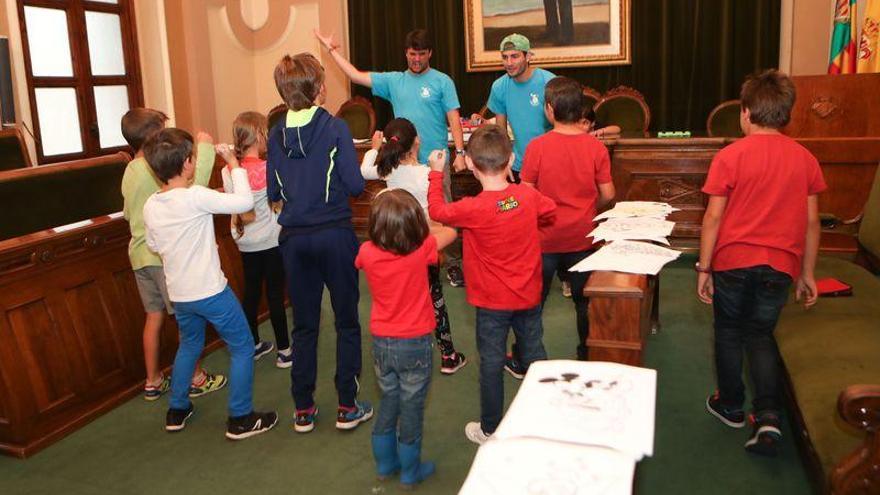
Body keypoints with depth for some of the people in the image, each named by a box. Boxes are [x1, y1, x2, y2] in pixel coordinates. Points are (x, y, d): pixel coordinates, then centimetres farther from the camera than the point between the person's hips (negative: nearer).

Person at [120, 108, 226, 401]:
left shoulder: (130, 170, 11)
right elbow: (194, 184, -31)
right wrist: (204, 147, -21)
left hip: (140, 253, 8)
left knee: (154, 316, 14)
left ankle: (153, 382, 21)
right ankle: (196, 379, 13)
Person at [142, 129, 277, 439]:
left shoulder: (150, 206, 1)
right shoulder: (195, 197, -21)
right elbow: (244, 202, -24)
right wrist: (234, 164, -12)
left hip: (178, 294, 7)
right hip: (210, 291, -7)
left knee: (189, 345, 28)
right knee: (242, 347, 8)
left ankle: (177, 411, 37)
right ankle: (240, 419, 12)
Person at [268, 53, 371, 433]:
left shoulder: (277, 135, 1)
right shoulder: (335, 128, -10)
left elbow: (273, 192, 5)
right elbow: (355, 185, -12)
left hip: (293, 238, 4)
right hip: (334, 234, -3)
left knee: (304, 324, 13)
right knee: (347, 321, 10)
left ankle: (303, 410, 22)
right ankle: (347, 407, 16)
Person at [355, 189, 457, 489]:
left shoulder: (368, 252, -13)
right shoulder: (421, 250, -19)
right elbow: (450, 232, -1)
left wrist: (385, 230, 9)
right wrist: (421, 229, 10)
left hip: (382, 343, 3)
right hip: (414, 343, -3)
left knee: (389, 402, 22)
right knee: (411, 408, 12)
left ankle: (384, 463, 35)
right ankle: (410, 471, 26)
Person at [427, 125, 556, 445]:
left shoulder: (474, 209, -24)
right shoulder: (529, 196, -11)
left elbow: (437, 211, -6)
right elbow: (550, 211, 12)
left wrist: (436, 173, 5)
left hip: (492, 302, -4)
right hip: (529, 296, 4)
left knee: (491, 363, 9)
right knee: (535, 354, 19)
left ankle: (490, 430, 23)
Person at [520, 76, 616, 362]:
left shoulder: (537, 146, -14)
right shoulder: (596, 147, -9)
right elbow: (608, 194, -5)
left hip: (544, 237, -1)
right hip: (582, 238, 2)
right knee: (583, 300, 18)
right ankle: (587, 356, 30)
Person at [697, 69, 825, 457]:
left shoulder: (730, 156, -9)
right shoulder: (805, 159, 1)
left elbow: (713, 217, -10)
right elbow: (811, 222, 4)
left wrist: (703, 268, -2)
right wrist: (806, 274, 12)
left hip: (734, 261, -3)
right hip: (780, 265, 3)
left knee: (729, 333, 16)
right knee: (761, 336, 16)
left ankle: (730, 406, 30)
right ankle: (768, 417, 4)